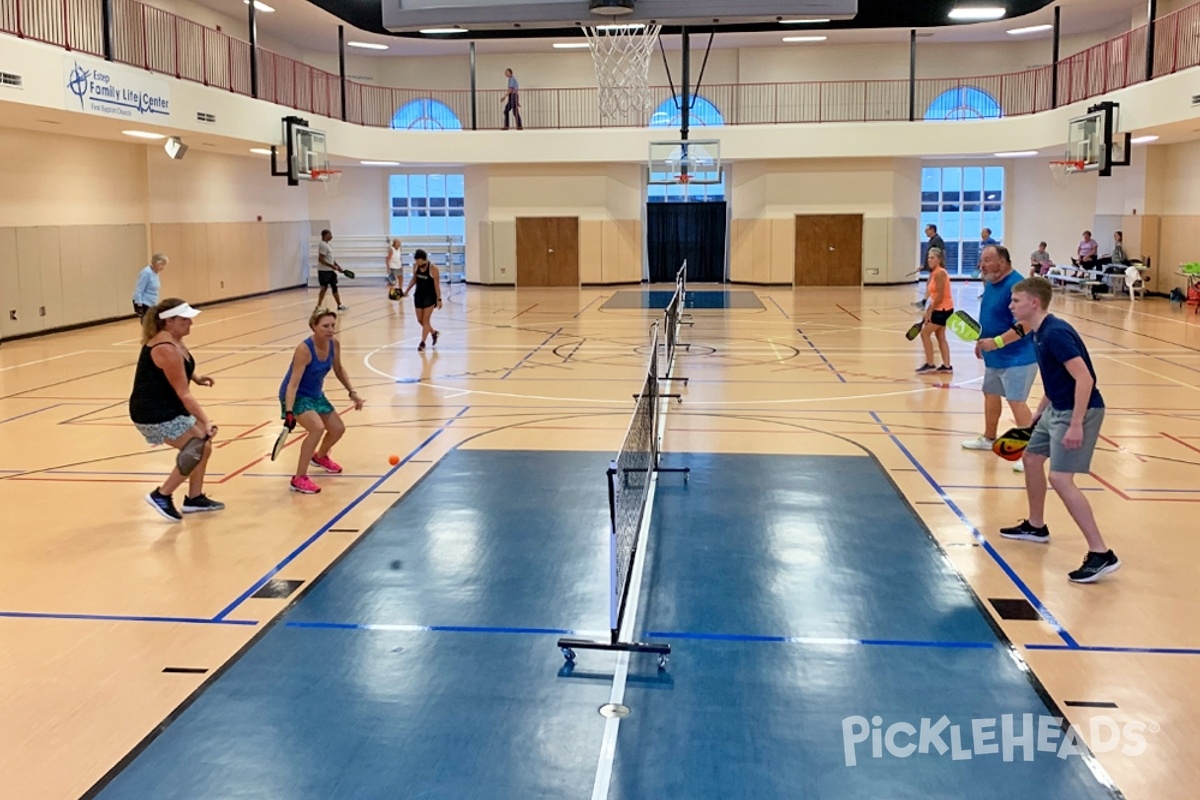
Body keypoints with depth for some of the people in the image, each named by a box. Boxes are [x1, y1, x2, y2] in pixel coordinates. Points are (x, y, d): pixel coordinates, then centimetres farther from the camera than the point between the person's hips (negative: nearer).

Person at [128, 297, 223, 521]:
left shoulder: (173, 340, 4)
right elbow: (183, 394, -26)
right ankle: (161, 495, 2)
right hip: (155, 414, -10)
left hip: (169, 408, 10)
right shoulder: (166, 350, -26)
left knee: (204, 443, 12)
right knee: (197, 448, -10)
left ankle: (194, 498, 22)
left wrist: (196, 378, 9)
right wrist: (206, 421, -29)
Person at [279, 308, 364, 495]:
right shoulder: (304, 350, -31)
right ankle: (299, 479, -22)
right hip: (297, 396, -8)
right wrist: (289, 412, -43)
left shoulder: (334, 345, -10)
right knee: (317, 427, -30)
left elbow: (338, 370, 10)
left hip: (315, 394, 8)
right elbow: (293, 383, -34)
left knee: (338, 428, 15)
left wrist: (352, 392, 6)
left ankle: (320, 456, 49)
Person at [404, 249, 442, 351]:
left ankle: (422, 342, 3)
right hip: (418, 295, 6)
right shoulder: (415, 266, -4)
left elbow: (437, 285, -14)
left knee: (425, 320, -4)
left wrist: (439, 299, -13)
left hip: (430, 296, -6)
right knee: (420, 320, 10)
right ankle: (433, 333, 34)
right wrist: (407, 290, 5)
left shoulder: (433, 269, -20)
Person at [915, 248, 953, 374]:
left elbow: (940, 296, -22)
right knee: (940, 336, 14)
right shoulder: (934, 272, 9)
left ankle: (929, 364, -1)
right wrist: (928, 310, 6)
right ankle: (946, 366, 17)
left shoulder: (939, 273, -20)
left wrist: (929, 311, -15)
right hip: (942, 308, 10)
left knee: (925, 333, -5)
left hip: (943, 309, -10)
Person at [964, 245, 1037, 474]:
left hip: (1017, 357, -10)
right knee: (990, 393, 21)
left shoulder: (1015, 285, -22)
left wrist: (997, 342, -32)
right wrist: (982, 339, 17)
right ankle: (989, 438, 39)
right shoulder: (990, 284, 7)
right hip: (994, 357, 10)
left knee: (1016, 401, -14)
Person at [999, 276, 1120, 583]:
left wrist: (1076, 425, -28)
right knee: (1031, 457, 22)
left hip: (1079, 411, -11)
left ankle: (1101, 554, -13)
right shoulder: (1038, 334, 8)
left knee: (1060, 478, -16)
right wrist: (1039, 411, 25)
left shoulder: (1056, 333, -22)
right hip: (1057, 409, 11)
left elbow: (1084, 379, -26)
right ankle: (1036, 527, 39)